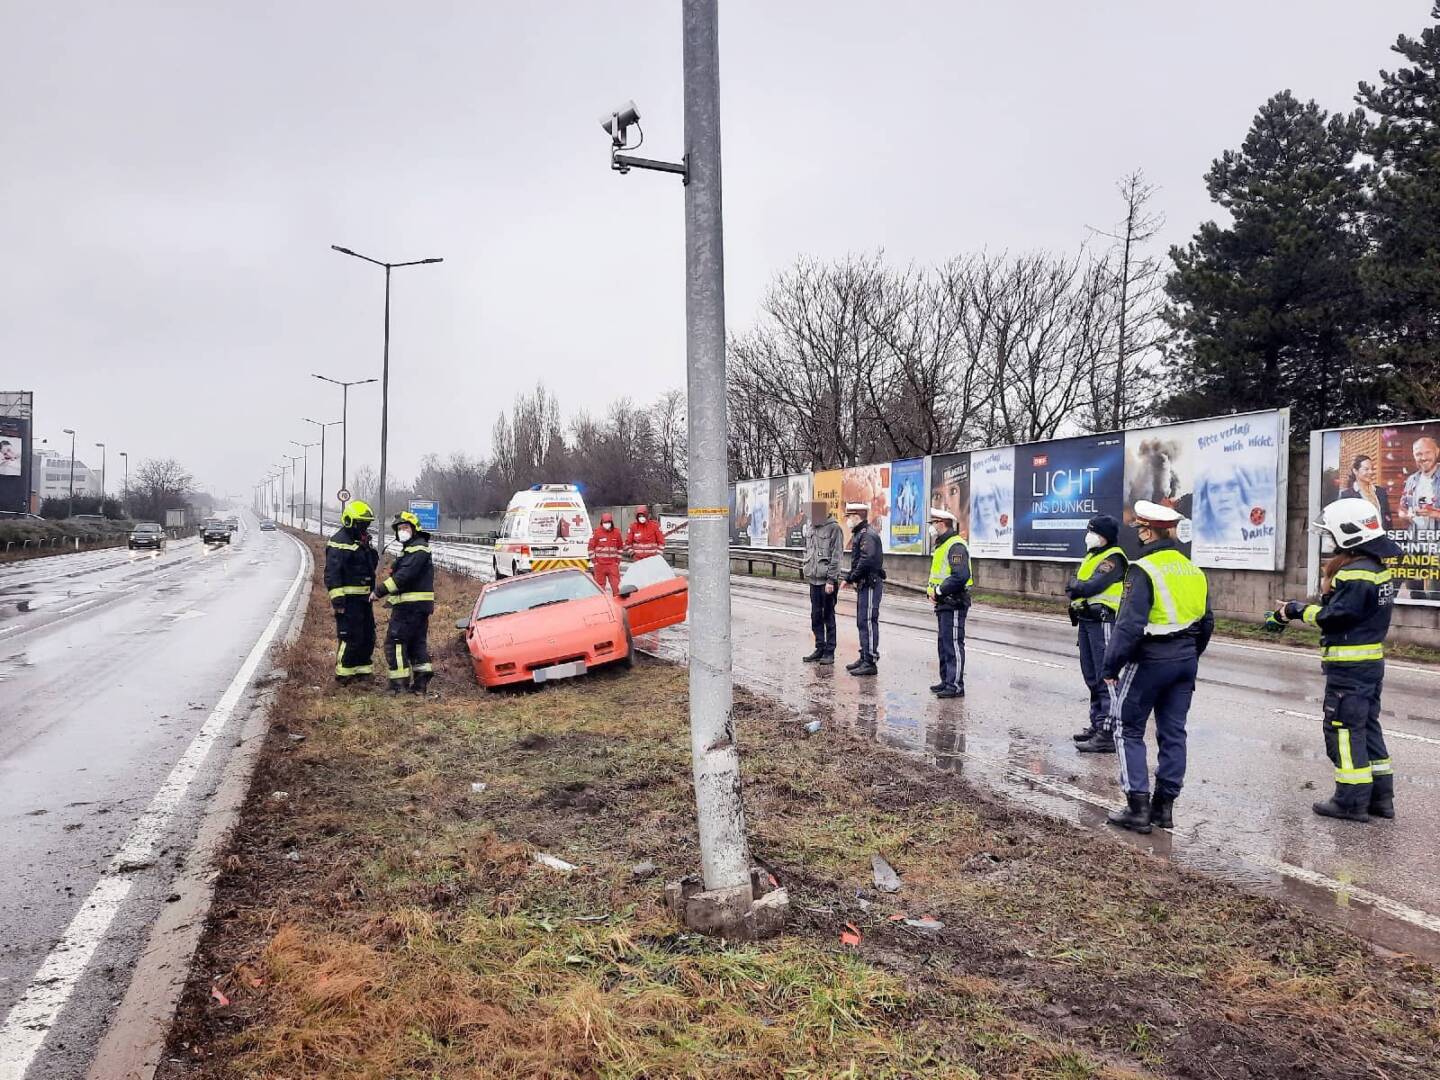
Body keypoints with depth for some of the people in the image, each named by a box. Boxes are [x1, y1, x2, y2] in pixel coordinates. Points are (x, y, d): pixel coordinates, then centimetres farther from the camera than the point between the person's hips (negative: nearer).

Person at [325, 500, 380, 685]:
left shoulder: (362, 541, 17)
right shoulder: (339, 542, -13)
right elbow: (332, 572, -19)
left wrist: (372, 592, 27)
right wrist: (336, 597, -24)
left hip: (363, 597, 9)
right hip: (348, 598, -9)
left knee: (368, 635, 14)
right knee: (351, 637, -7)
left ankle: (363, 669, 24)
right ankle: (343, 673, 3)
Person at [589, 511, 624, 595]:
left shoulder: (616, 532, 4)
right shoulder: (596, 533, -4)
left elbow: (620, 547, 14)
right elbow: (591, 548, -1)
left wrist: (618, 561, 10)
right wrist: (593, 562, -4)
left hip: (613, 564, 2)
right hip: (600, 564, -2)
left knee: (616, 585, -1)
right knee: (600, 585, 6)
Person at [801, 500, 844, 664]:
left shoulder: (834, 528, -9)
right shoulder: (811, 529, 13)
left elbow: (836, 556, -12)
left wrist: (831, 580, -16)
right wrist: (808, 572, 14)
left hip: (827, 581, -7)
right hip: (814, 580, 7)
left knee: (828, 617, 0)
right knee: (816, 617, 10)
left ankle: (829, 652, 7)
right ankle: (820, 649, 20)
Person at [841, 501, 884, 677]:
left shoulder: (868, 535, -16)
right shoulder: (859, 534, 18)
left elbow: (867, 560, -25)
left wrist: (851, 578, -17)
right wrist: (851, 579, 9)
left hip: (870, 585, -11)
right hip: (864, 585, 11)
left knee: (868, 622, -9)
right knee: (862, 622, 15)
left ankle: (870, 663, -6)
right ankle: (864, 658, 24)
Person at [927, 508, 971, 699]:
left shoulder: (956, 546, -15)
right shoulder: (941, 546, 19)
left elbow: (961, 576, -26)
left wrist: (939, 590, -18)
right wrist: (930, 590, 7)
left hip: (954, 603, -11)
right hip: (943, 604, 11)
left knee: (953, 644, -8)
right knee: (943, 643, 15)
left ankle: (956, 686, -5)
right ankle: (946, 681, 23)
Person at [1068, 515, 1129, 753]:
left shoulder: (1113, 559, -11)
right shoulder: (1092, 556, 19)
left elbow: (1092, 586, -21)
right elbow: (1075, 589, 18)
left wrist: (1075, 586, -3)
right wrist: (1077, 588, -2)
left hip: (1104, 623, -10)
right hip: (1087, 622, 10)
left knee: (1106, 679, -10)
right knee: (1091, 677, 16)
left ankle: (1108, 734, -10)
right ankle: (1097, 724, 26)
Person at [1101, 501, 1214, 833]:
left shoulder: (1144, 570, -16)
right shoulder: (1193, 571, 9)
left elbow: (1129, 625, -22)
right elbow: (1206, 623, 16)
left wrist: (1111, 666, -14)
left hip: (1149, 660, -7)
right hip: (1186, 660, 7)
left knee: (1130, 730, 4)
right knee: (1173, 732, 12)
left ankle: (1138, 807, 1)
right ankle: (1164, 806, 18)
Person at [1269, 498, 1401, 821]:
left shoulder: (1354, 574, -20)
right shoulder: (1376, 569, 12)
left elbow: (1333, 617, -21)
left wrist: (1301, 610, -6)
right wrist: (1302, 610, -1)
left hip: (1349, 667, -10)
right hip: (1371, 661, 10)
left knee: (1344, 729, -2)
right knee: (1367, 726, 17)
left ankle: (1352, 801, 4)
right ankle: (1380, 796, 23)